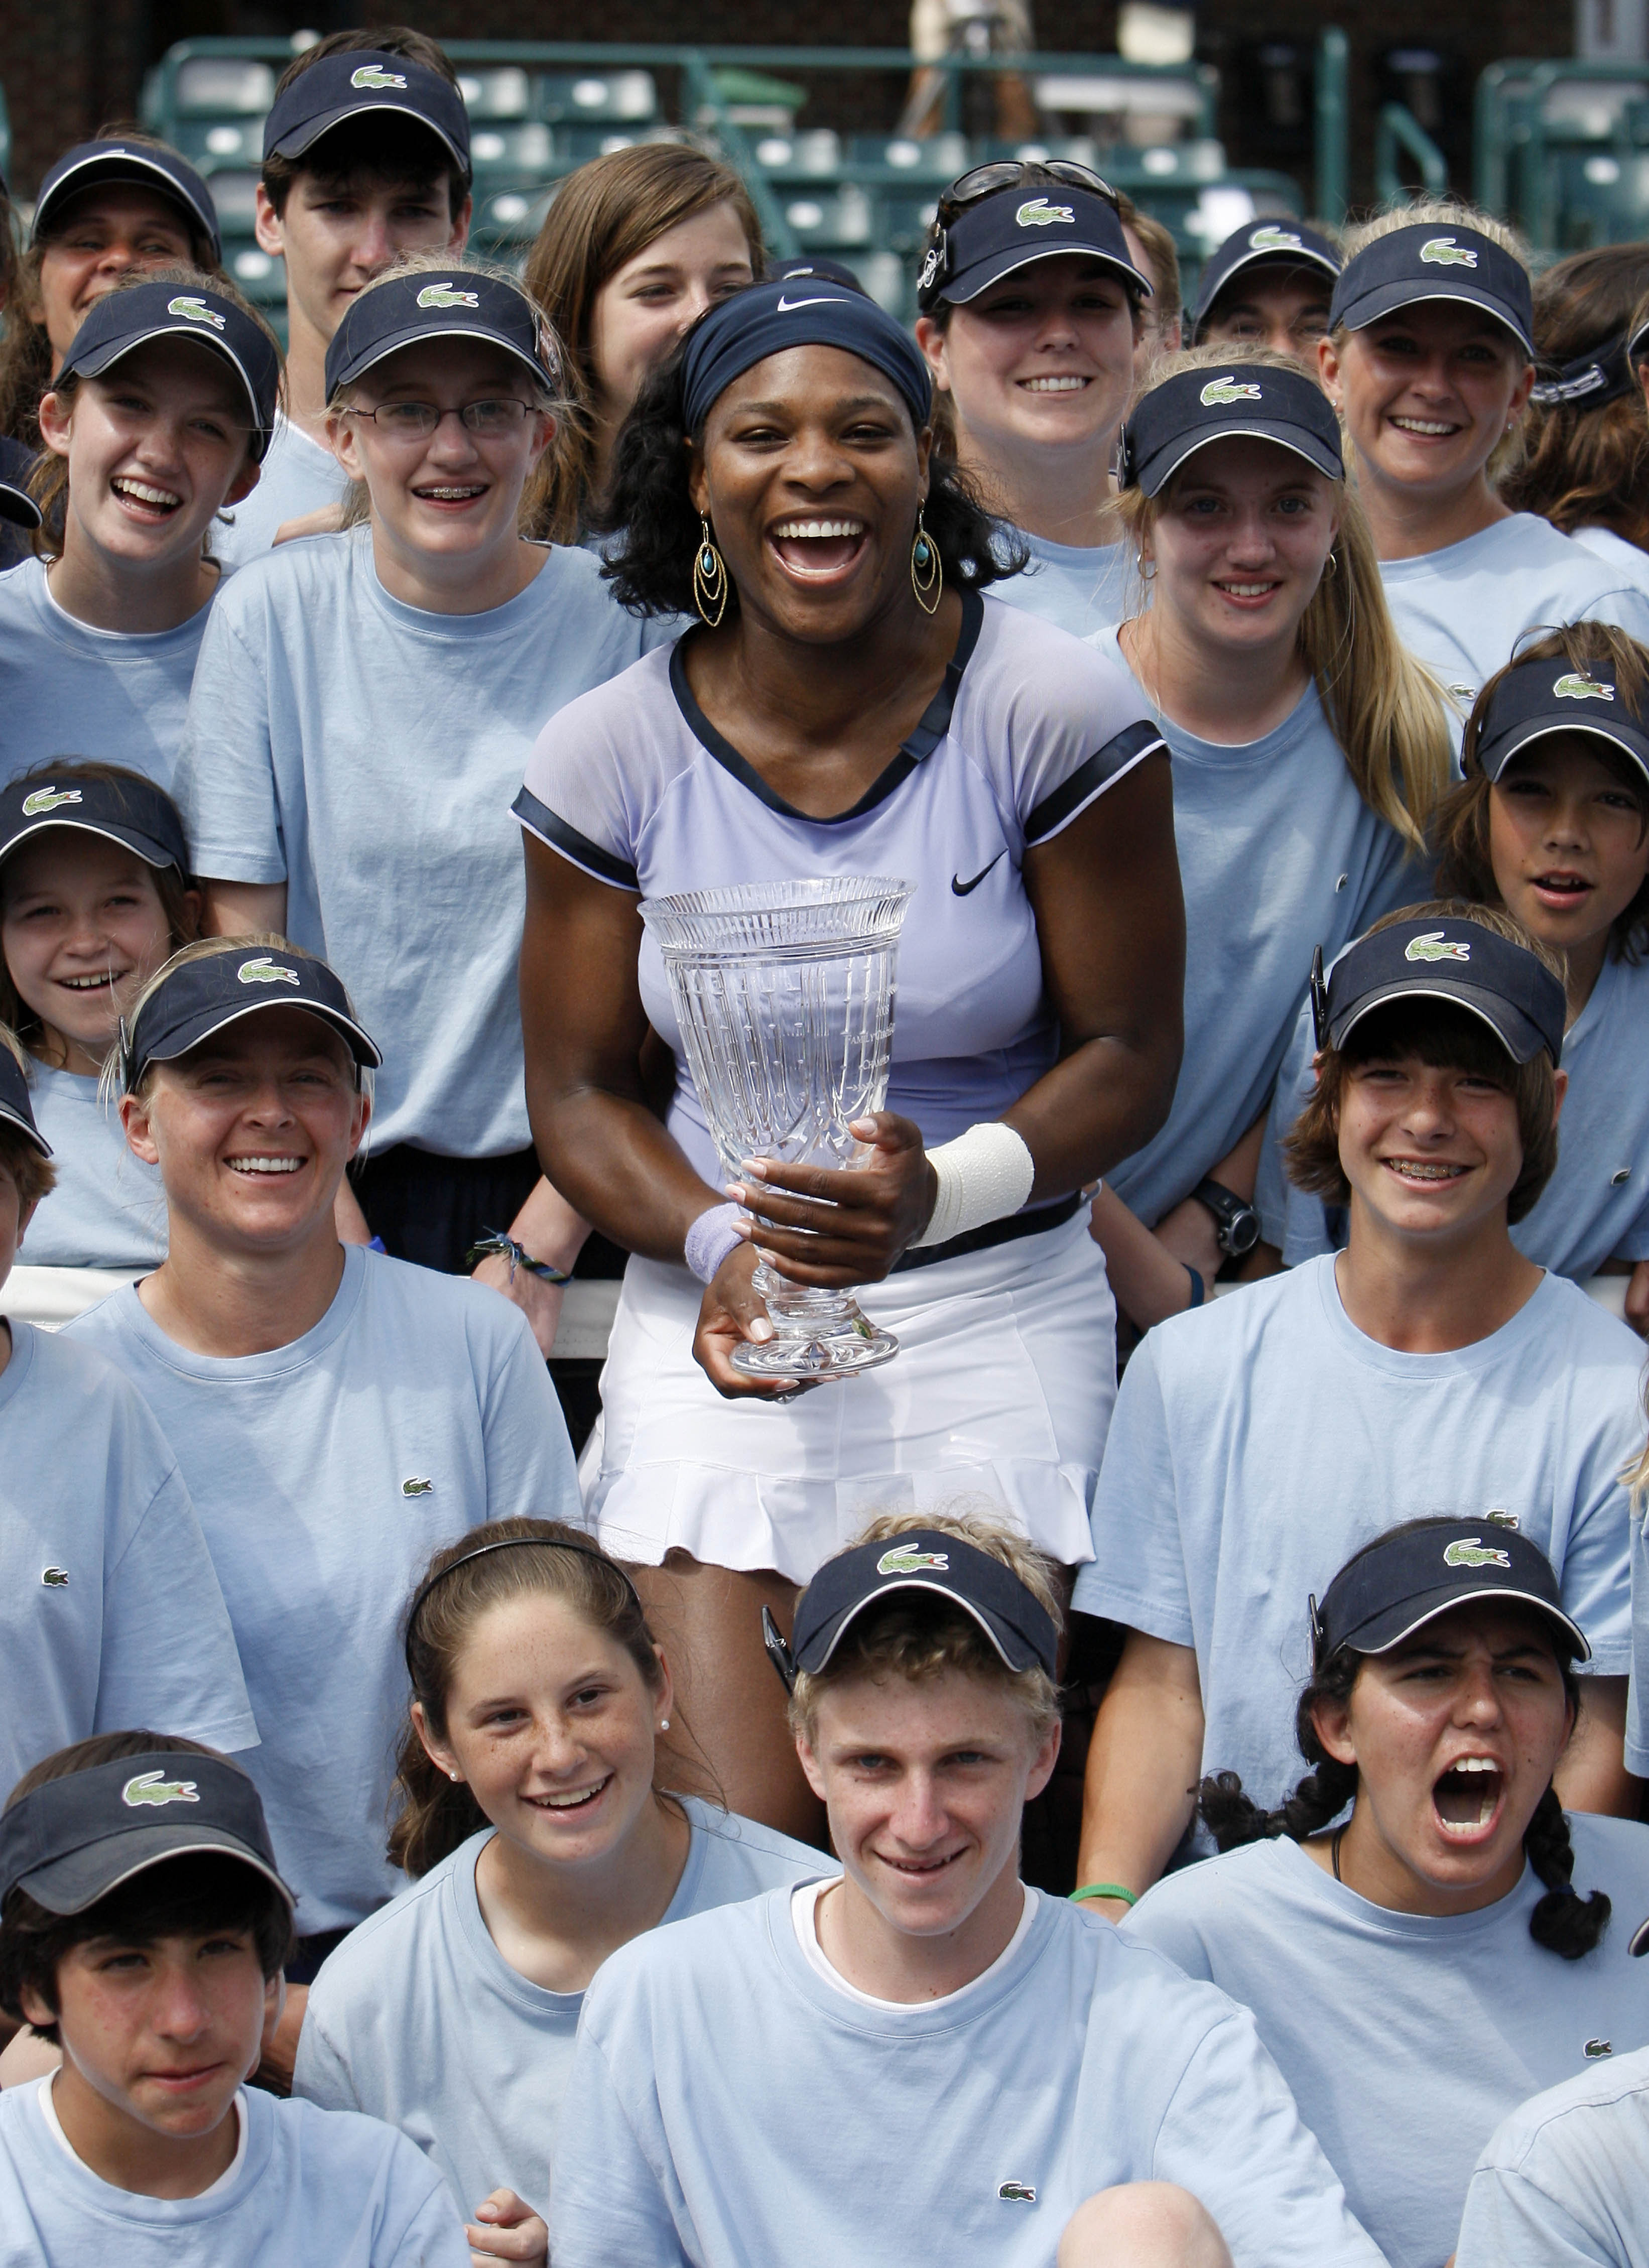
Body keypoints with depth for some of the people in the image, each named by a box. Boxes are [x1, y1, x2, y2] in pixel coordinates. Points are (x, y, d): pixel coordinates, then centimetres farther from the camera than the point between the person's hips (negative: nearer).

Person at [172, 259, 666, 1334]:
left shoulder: (619, 621, -4)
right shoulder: (272, 617, -1)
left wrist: (537, 1251, -9)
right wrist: (331, 1233, -8)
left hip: (552, 1184, 0)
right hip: (335, 1174, 1)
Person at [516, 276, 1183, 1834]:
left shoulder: (1056, 714, -7)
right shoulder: (610, 754, 0)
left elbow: (1130, 1052, -2)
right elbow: (579, 1089, 7)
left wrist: (945, 1192, -21)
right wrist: (720, 1248, -13)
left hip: (998, 1313, -1)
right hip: (716, 1311, 1)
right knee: (730, 1840, -12)